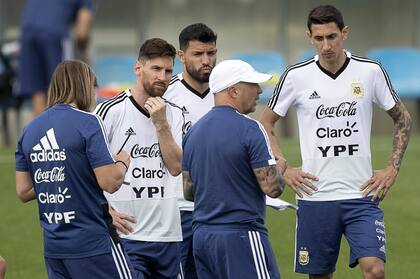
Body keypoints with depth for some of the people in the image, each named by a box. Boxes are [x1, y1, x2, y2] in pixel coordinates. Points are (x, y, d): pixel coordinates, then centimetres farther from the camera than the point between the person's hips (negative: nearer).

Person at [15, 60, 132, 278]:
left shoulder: (30, 130, 9)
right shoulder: (87, 123, -10)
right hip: (93, 243, -6)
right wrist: (122, 162, 5)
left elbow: (23, 191, 11)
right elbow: (110, 182, -15)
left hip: (52, 245, 6)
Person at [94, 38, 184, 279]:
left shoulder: (175, 114, 10)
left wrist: (161, 124, -10)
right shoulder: (111, 110, -5)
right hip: (126, 231, -5)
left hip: (167, 232, 5)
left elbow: (176, 167, 0)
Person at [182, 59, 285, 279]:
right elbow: (272, 187, -14)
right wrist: (277, 168, 6)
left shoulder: (193, 131, 11)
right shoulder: (249, 129, -12)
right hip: (241, 236, -8)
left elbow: (187, 190, 16)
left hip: (201, 236, 8)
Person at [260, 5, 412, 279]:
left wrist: (393, 168, 4)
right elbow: (265, 123, 11)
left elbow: (402, 118, 12)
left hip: (361, 194, -1)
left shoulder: (371, 71, 0)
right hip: (315, 196, 1)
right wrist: (284, 168, 1)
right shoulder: (296, 76, -1)